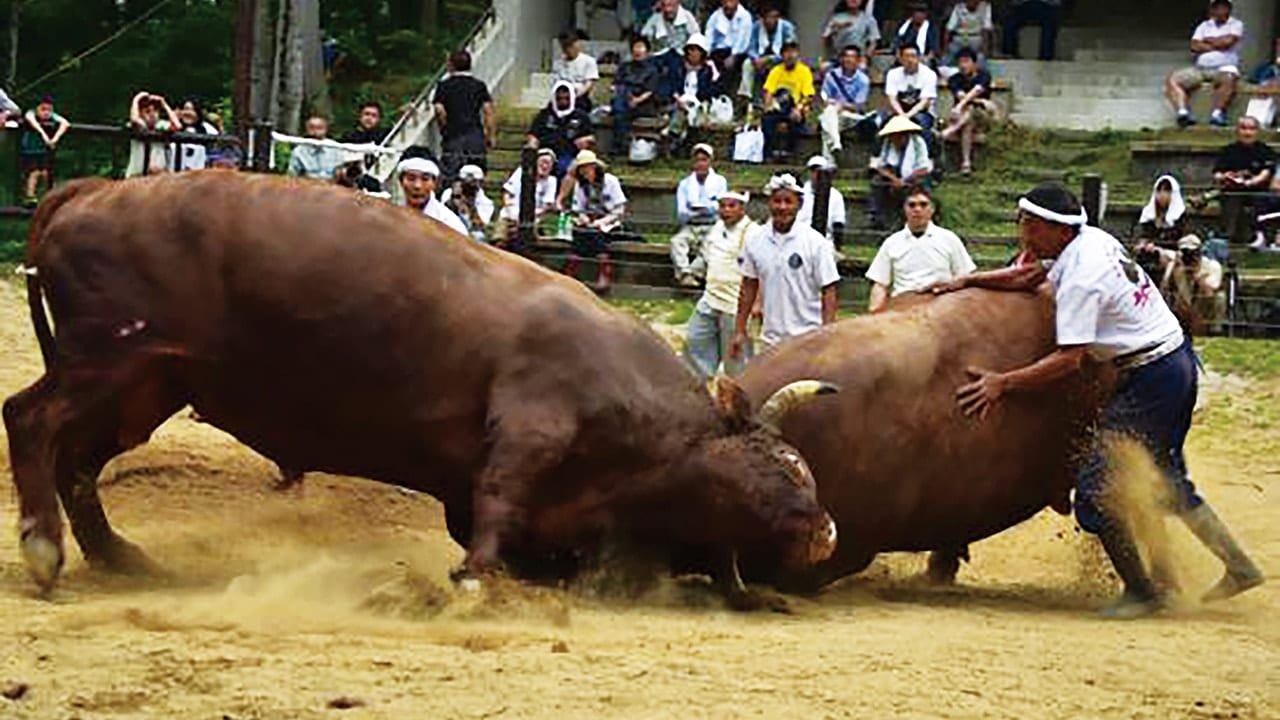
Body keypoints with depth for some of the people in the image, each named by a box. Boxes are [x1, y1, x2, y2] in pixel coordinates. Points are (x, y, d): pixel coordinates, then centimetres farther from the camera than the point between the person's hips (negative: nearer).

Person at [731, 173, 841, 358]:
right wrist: (739, 330, 11)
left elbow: (828, 292, -8)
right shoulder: (754, 240, 4)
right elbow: (749, 287, 12)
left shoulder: (815, 242, -9)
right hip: (770, 340, 5)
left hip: (807, 342, -5)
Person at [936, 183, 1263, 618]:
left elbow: (1069, 359, -24)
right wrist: (967, 281, 20)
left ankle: (1141, 592, 1)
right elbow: (1029, 277, 23)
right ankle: (1237, 566, 25)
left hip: (1151, 378, -10)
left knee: (1098, 487, -5)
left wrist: (1003, 383, -21)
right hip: (1179, 358, 10)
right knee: (1166, 480, 22)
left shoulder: (1080, 279, -21)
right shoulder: (1090, 240, 7)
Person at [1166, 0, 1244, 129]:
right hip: (1200, 68, 4)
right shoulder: (1204, 26, 20)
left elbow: (1228, 41, -10)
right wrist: (1218, 45, -2)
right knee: (1172, 80, -14)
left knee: (1227, 79, -40)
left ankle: (1217, 114, -41)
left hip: (1224, 68, -4)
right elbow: (1195, 46, 4)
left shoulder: (1236, 25, 10)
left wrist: (1208, 41, 4)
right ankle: (1183, 112, -28)